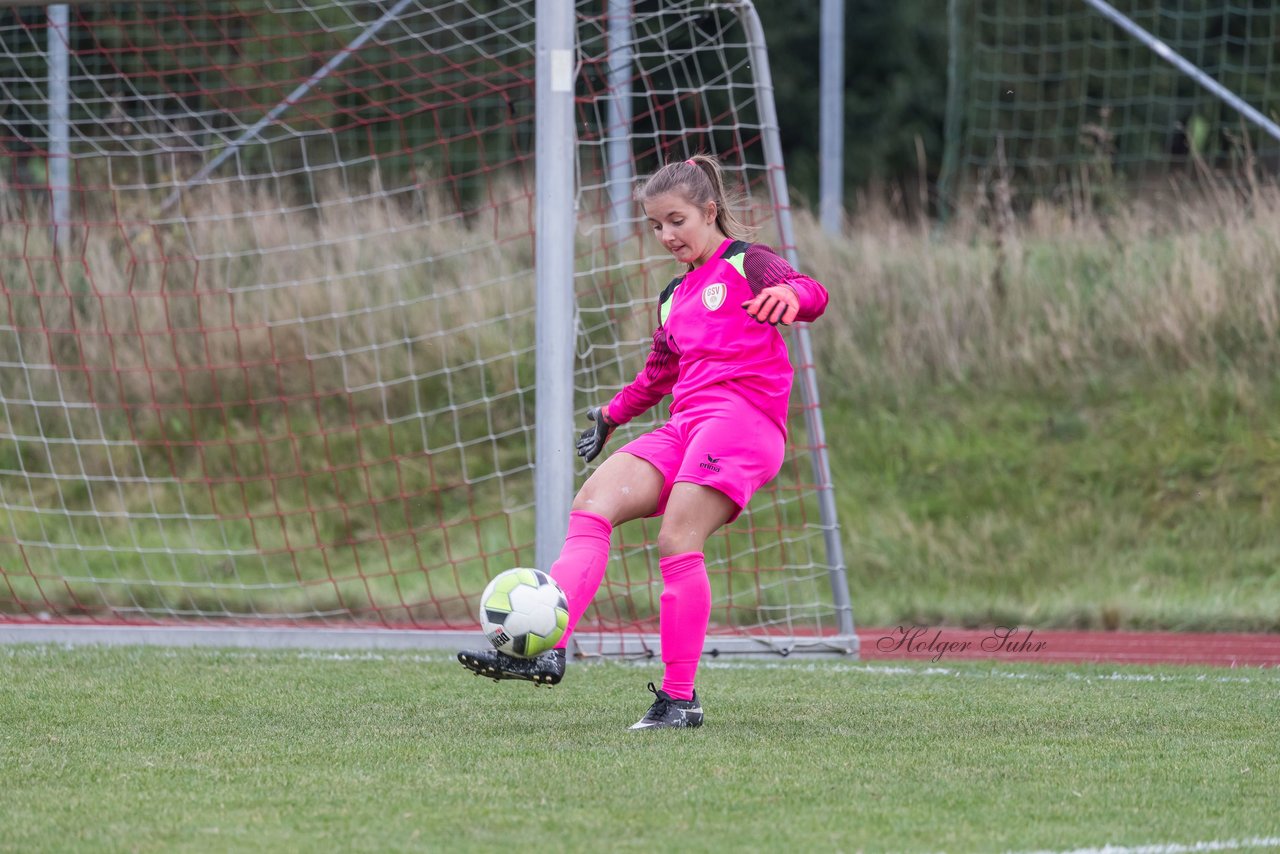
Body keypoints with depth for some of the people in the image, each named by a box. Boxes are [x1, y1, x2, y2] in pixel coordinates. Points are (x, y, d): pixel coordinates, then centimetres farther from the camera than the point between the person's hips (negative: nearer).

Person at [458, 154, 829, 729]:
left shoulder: (746, 263, 4)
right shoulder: (674, 299, 28)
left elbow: (813, 294, -15)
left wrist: (789, 294, -36)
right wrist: (610, 416, 40)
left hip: (742, 415, -7)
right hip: (685, 425, 7)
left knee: (678, 541, -21)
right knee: (594, 502, -13)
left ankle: (680, 698, -17)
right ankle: (545, 649, -27)